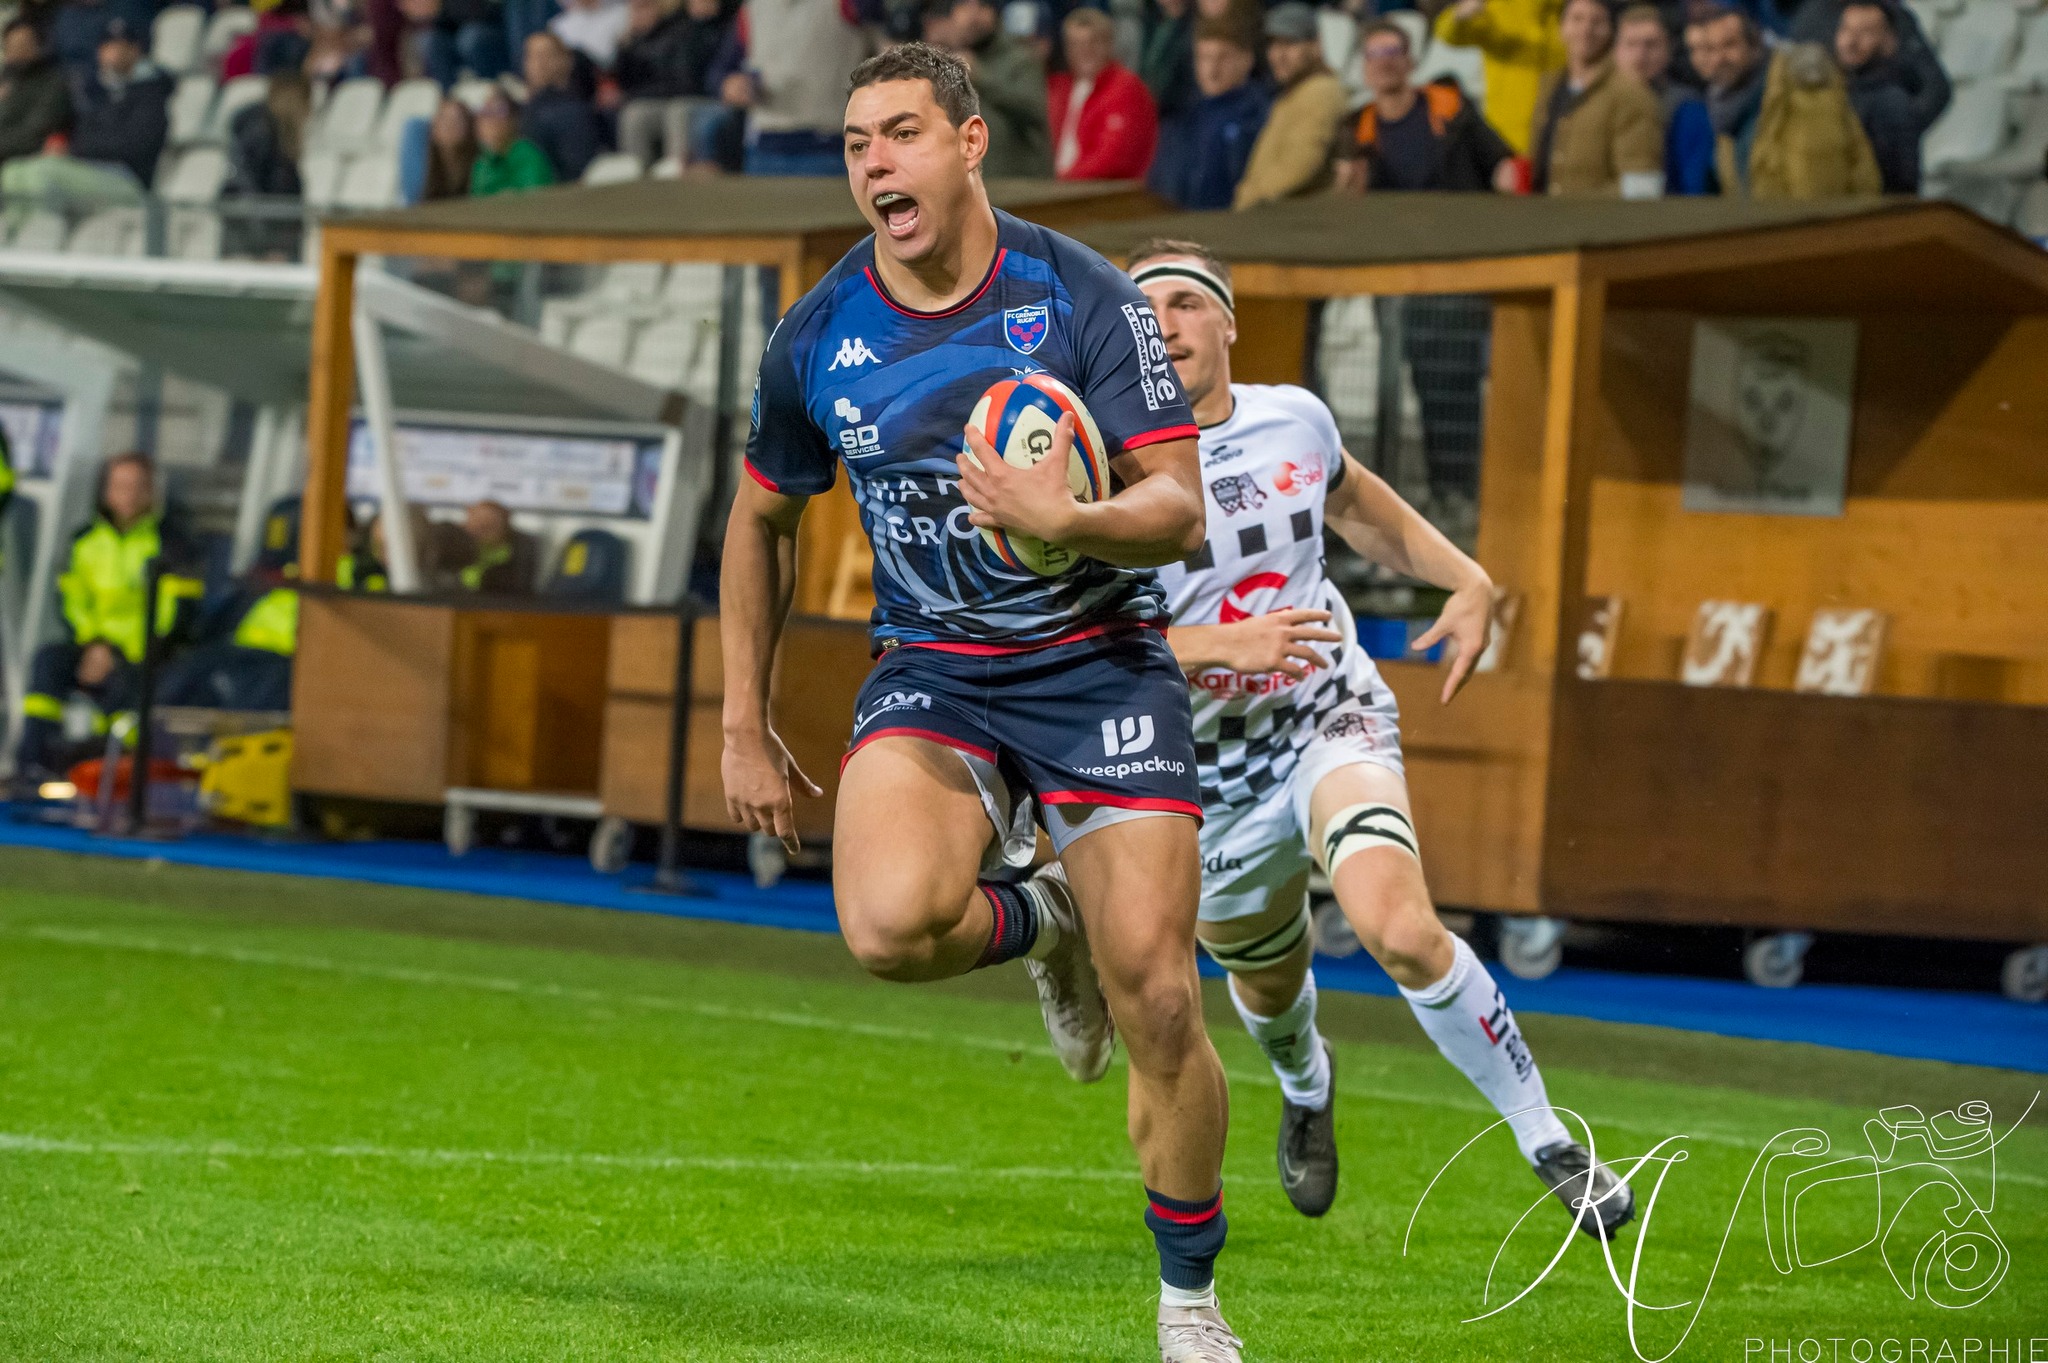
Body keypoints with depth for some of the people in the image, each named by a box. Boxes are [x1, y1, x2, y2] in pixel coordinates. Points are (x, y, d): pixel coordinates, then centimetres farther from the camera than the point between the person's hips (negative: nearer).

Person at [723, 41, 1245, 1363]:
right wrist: (745, 728, 15)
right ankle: (1039, 922, 7)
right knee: (889, 923, -30)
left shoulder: (1086, 299, -11)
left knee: (1157, 1008, -10)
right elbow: (763, 521, 15)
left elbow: (1182, 511, -12)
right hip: (933, 672, 2)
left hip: (1101, 664, -2)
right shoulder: (817, 339, -2)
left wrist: (1067, 520, -34)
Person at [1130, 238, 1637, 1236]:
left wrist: (1466, 580, 4)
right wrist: (1226, 646, -33)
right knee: (1268, 987, 20)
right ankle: (1305, 1087, 60)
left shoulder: (1294, 419, -2)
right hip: (1214, 770, 0)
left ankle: (1548, 1144, -14)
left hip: (1333, 722, 0)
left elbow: (1366, 511, 20)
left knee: (1401, 932, -27)